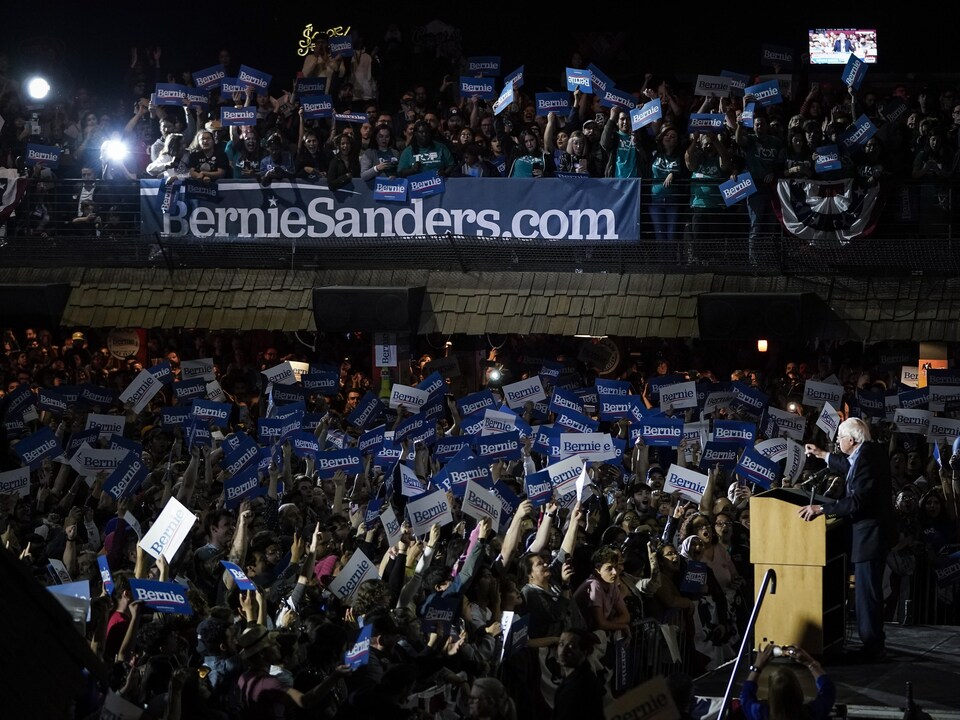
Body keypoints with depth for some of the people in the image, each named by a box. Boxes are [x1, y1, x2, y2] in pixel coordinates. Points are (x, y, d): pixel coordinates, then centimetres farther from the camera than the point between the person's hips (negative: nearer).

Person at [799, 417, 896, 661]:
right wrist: (822, 455, 37)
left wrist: (821, 509, -24)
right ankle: (874, 644, 25)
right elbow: (851, 467, 29)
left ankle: (872, 647, -1)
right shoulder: (870, 452, 7)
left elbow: (857, 502, -28)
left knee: (867, 591, -6)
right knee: (870, 589, 18)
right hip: (875, 529, 11)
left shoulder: (868, 460, -23)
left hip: (870, 531, -11)